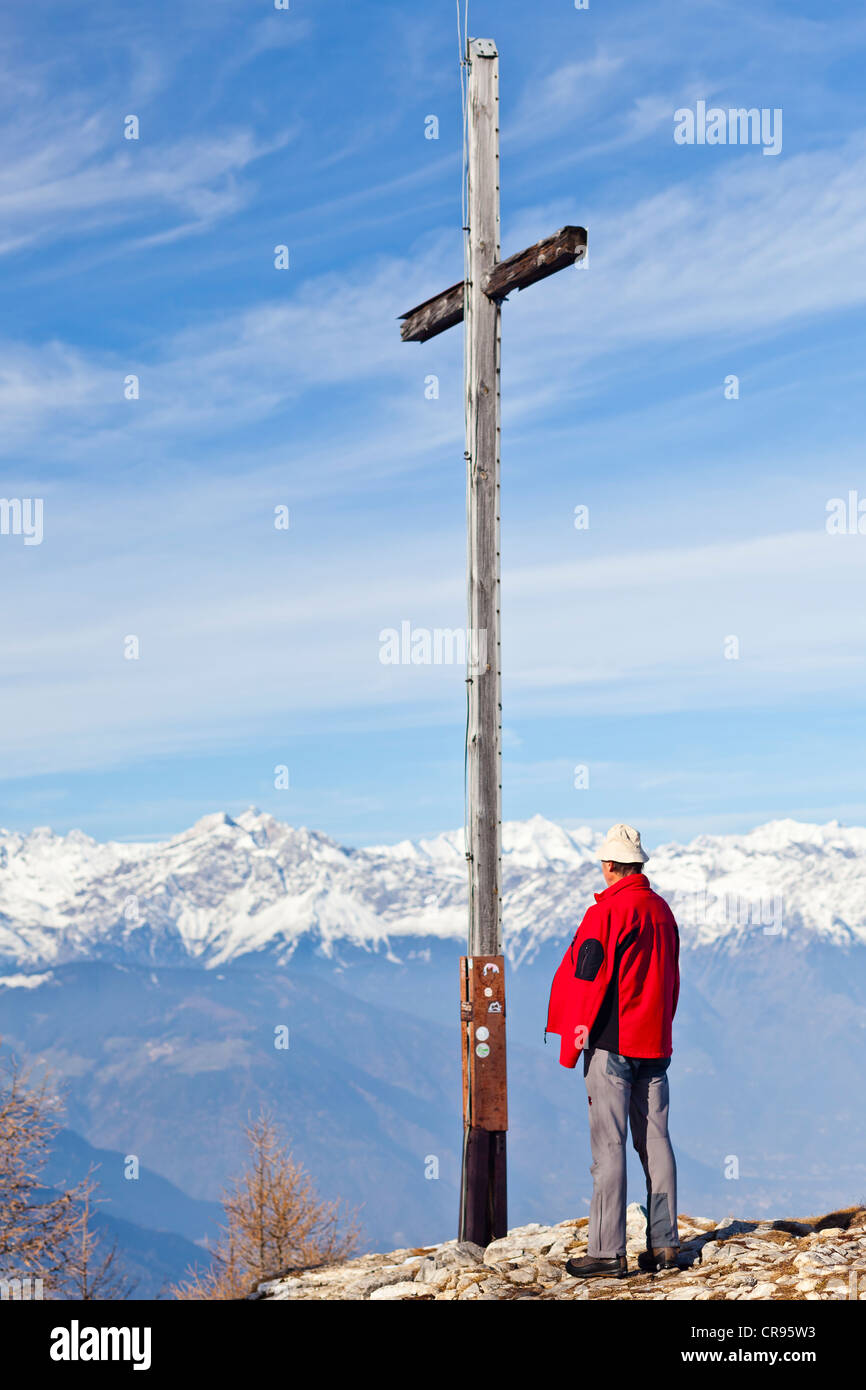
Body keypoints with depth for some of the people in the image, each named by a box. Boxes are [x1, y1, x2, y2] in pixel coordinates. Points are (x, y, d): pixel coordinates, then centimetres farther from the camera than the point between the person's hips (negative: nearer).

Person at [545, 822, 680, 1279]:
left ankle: (607, 1252, -6)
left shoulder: (607, 911, -12)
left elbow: (586, 975, -13)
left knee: (609, 1145, -6)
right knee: (655, 1140, 11)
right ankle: (664, 1243, 13)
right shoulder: (662, 911, 11)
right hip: (656, 1043, 7)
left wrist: (574, 1038, -5)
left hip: (612, 1041, -7)